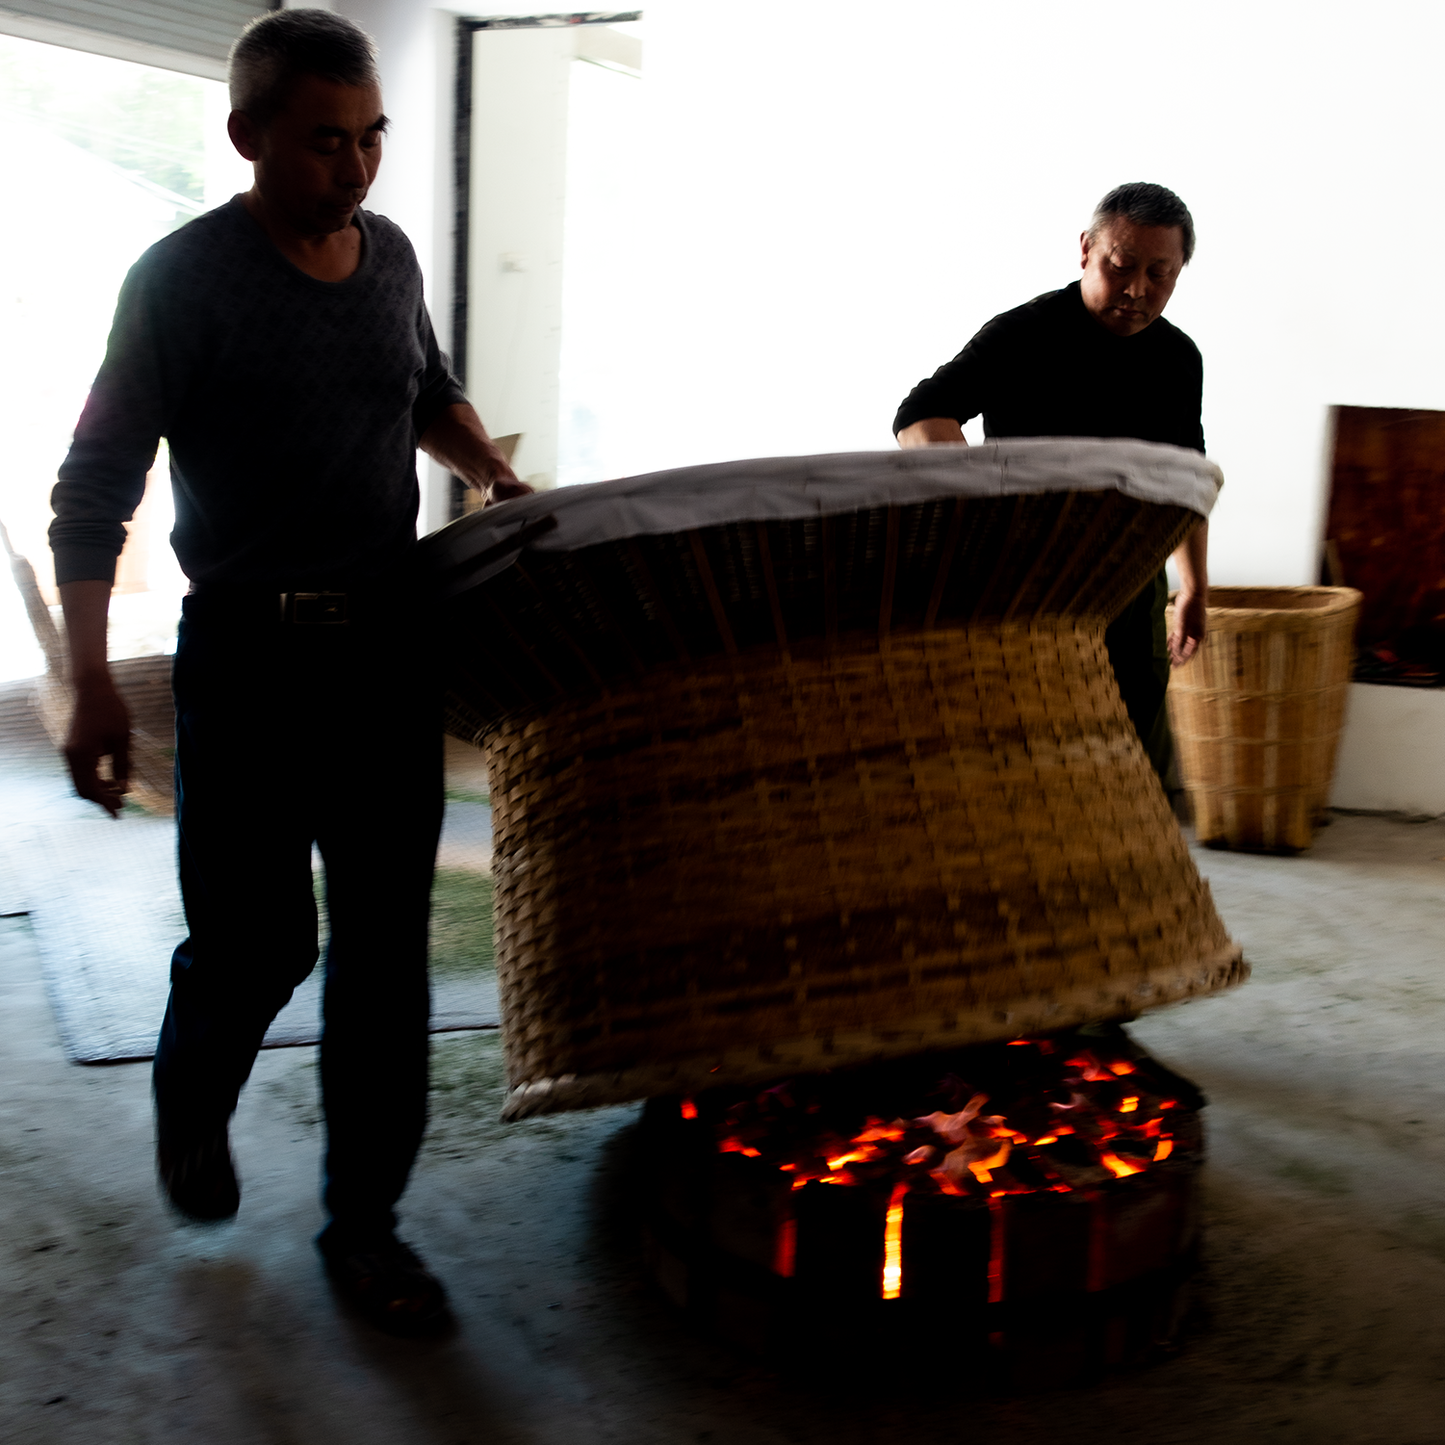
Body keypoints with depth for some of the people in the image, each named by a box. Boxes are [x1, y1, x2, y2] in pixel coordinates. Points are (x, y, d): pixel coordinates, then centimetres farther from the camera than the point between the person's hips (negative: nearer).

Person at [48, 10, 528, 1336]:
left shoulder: (390, 255, 7)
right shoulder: (183, 279, -8)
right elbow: (94, 491, -8)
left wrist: (488, 468, 12)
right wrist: (92, 683, -14)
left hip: (391, 645, 5)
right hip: (252, 662, -4)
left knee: (385, 948, 6)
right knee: (256, 942, 1)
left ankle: (364, 1221, 21)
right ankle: (192, 1102, 36)